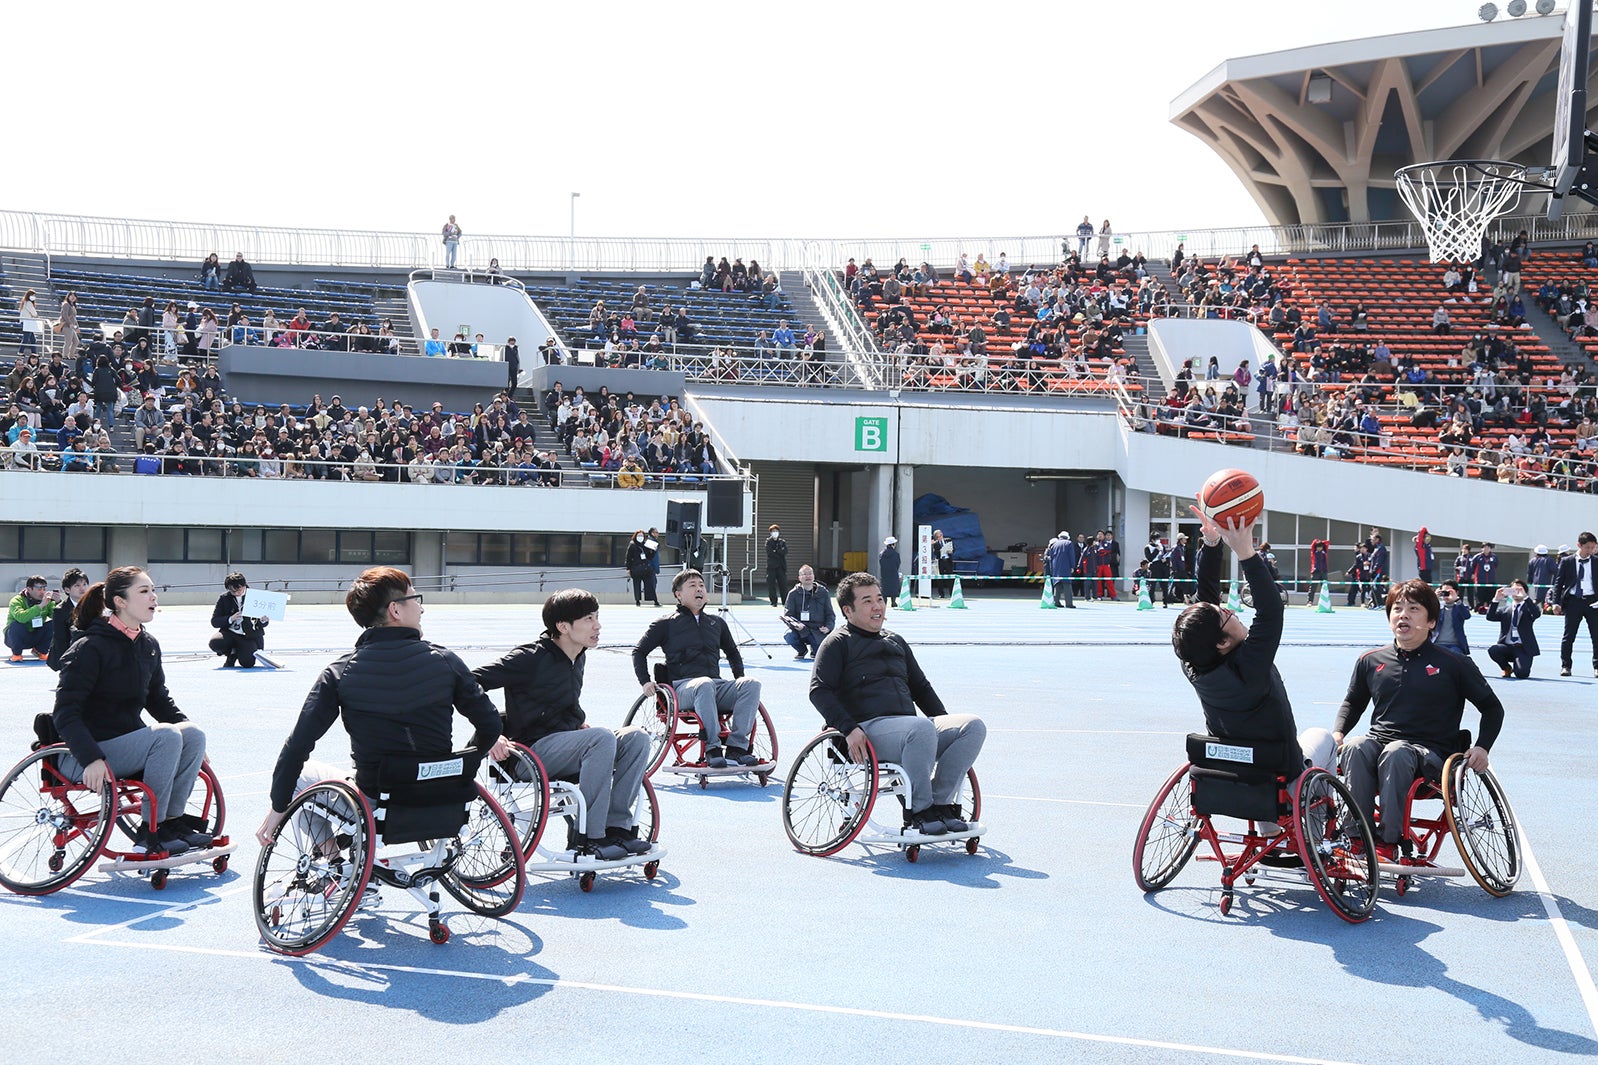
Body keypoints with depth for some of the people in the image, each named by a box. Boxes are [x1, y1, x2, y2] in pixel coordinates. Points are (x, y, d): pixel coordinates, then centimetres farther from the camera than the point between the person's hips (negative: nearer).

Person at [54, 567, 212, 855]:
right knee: (166, 736, -28)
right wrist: (91, 759, -31)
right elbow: (65, 713, -20)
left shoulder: (148, 645, 7)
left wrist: (186, 729, 6)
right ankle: (150, 832, -19)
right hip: (82, 758, -7)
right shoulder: (91, 648, -16)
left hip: (129, 741, 8)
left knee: (194, 735, -16)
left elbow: (159, 699, 20)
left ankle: (173, 820, -6)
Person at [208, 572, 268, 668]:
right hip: (230, 634, 2)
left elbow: (263, 625, 5)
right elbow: (214, 622, -2)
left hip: (249, 636, -2)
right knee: (214, 643, -31)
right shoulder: (224, 598, 2)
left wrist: (263, 621, -21)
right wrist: (231, 619, -20)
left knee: (247, 663, -27)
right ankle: (233, 653, 4)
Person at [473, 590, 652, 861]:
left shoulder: (579, 658, 11)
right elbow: (472, 682, -20)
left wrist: (581, 722, 13)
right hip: (532, 752, -8)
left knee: (636, 738, -8)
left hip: (565, 742, 8)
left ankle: (616, 826, -10)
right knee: (602, 738, -31)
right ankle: (587, 838, -25)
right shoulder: (531, 657, -15)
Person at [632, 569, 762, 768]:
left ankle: (736, 748, -31)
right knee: (705, 684, -41)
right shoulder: (666, 624, 13)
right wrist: (645, 682, 2)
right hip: (683, 687, -4)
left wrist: (740, 678, 24)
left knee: (751, 684, -26)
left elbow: (732, 652, 40)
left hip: (717, 687, 4)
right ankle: (712, 749, -38)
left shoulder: (716, 623, 25)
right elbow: (639, 651, 16)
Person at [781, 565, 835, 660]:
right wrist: (795, 624, -21)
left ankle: (814, 649, 21)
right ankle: (802, 650, 5)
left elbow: (830, 614, 10)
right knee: (788, 635, -33)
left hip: (818, 631, 0)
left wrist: (828, 627, -9)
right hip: (800, 629, 0)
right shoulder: (793, 593, 3)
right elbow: (787, 614, 0)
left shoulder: (823, 592, 7)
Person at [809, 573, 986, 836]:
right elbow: (819, 691, -6)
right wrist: (849, 728, -20)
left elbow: (921, 686, 33)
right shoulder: (838, 643, 7)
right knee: (922, 728, -37)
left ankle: (940, 803, -13)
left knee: (973, 726, -15)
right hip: (869, 730, -7)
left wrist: (946, 722, 19)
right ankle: (917, 812, -23)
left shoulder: (896, 641, 28)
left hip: (909, 724, 7)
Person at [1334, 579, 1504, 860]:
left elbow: (1492, 708, 12)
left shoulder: (1454, 664, 4)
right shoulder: (1371, 660, 12)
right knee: (1355, 748, -33)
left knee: (1396, 753, -38)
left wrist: (1482, 748, -3)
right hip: (1379, 739, 3)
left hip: (1429, 752, -3)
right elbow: (1353, 702, 26)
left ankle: (1387, 842, -34)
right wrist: (1337, 733, 7)